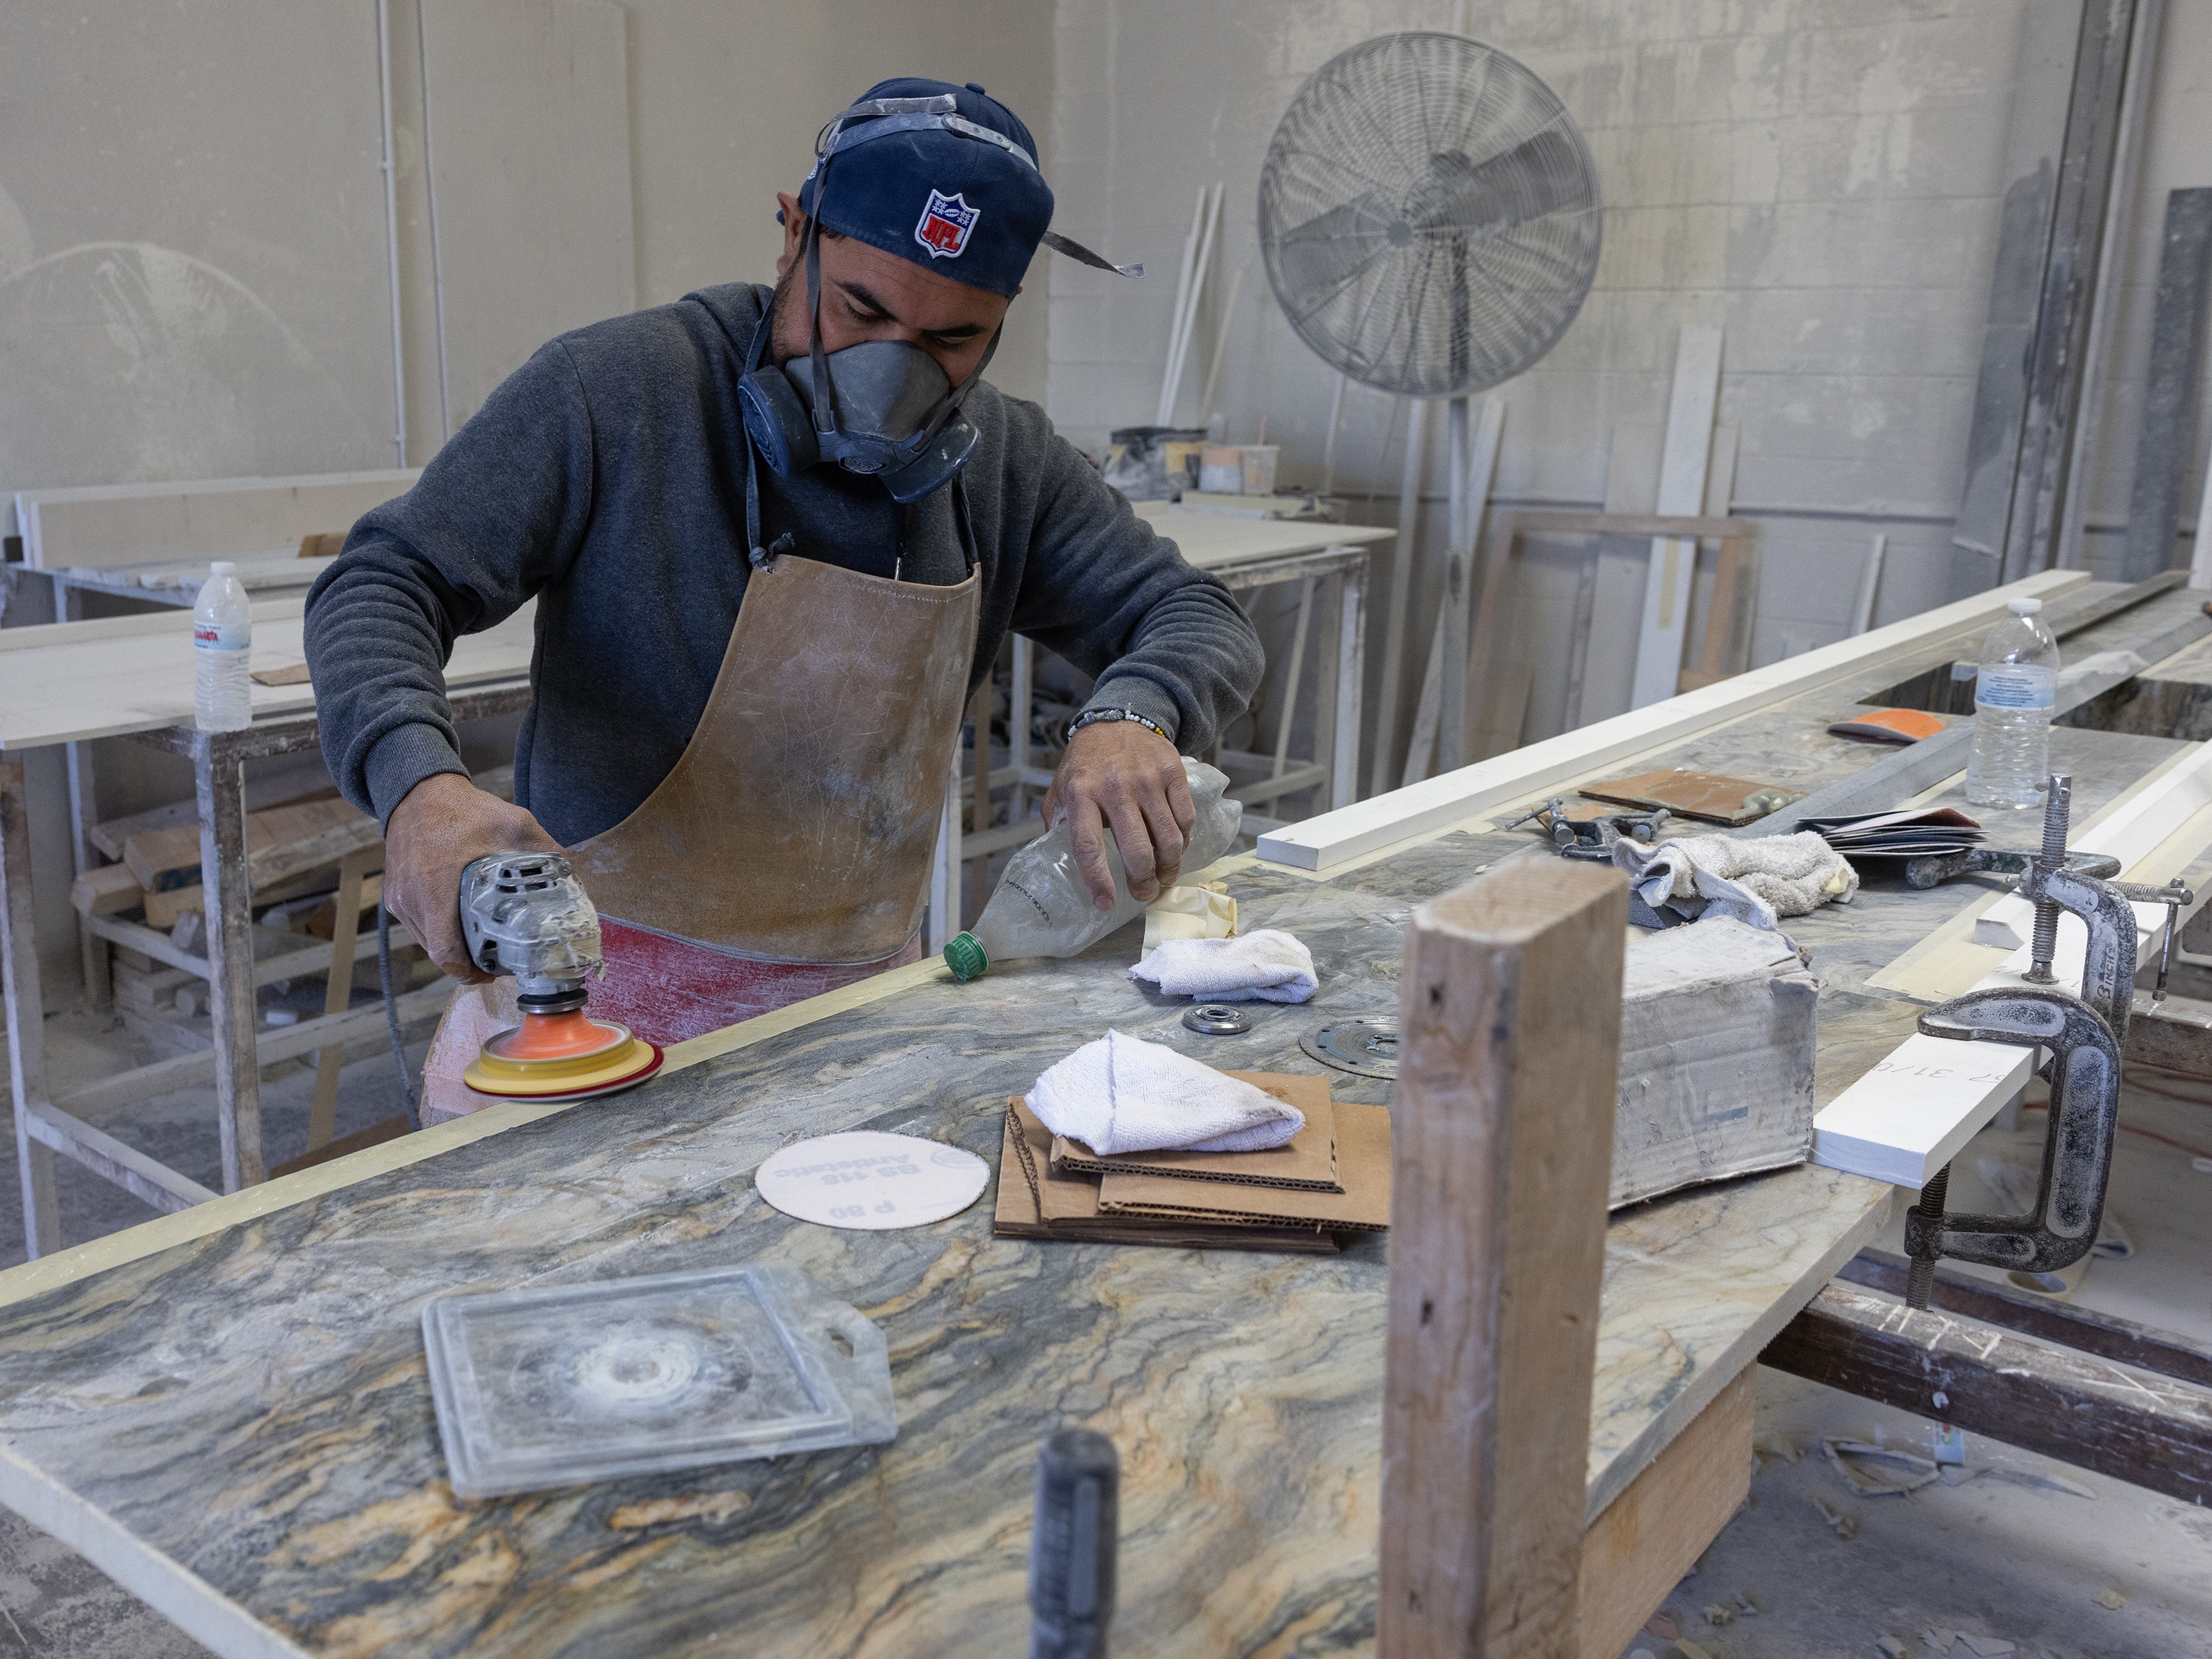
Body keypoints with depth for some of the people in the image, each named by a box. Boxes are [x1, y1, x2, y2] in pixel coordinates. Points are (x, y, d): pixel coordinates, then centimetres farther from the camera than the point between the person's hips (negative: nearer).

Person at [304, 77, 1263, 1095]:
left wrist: (1130, 717, -19)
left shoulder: (1005, 460, 3)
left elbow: (1194, 615, 6)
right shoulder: (615, 391, -11)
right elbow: (382, 586, -11)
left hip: (860, 993, 6)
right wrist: (417, 784, -33)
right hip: (607, 993, -5)